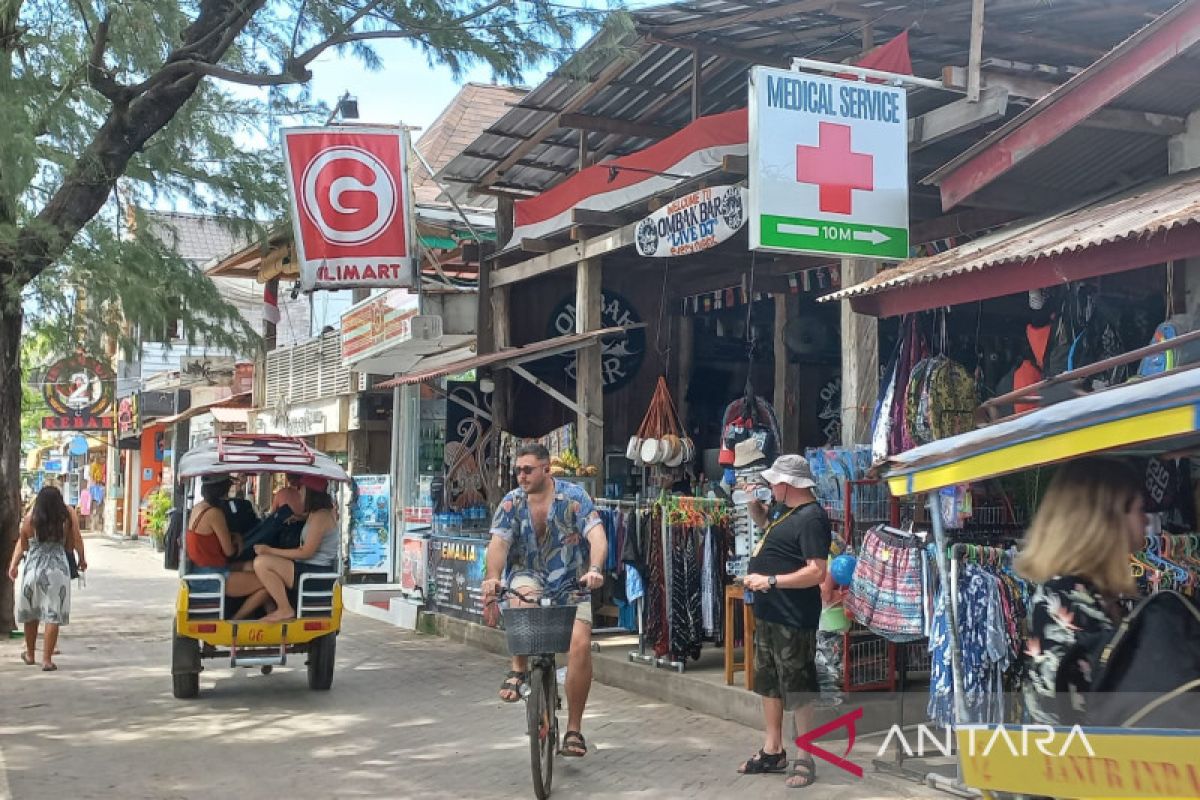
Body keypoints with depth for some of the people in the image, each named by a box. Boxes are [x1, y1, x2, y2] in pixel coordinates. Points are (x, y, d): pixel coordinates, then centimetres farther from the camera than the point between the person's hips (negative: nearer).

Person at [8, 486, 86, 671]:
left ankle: (30, 654, 34)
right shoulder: (68, 516, -8)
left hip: (33, 568, 2)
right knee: (53, 614, 2)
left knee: (30, 613, 19)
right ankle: (47, 659, 0)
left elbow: (22, 544, 1)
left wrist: (13, 565, 16)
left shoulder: (30, 519, -6)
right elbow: (76, 542, -3)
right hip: (57, 570, -2)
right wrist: (82, 559, 13)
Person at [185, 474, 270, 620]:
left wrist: (234, 538, 5)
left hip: (200, 569, 10)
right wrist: (237, 543, 8)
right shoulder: (215, 513, -19)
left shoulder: (198, 507, 9)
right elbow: (229, 551, -13)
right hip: (211, 577, -10)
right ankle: (235, 620, -3)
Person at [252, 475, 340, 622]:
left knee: (261, 562, -21)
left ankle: (285, 610, -15)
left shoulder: (320, 516, -16)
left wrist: (270, 551, -14)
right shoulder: (323, 512, 14)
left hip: (316, 572, -11)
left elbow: (306, 552, -19)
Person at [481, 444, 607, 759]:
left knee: (580, 644, -19)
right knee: (524, 597, -37)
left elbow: (597, 535, -22)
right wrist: (492, 577, -36)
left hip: (570, 583, 0)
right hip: (530, 576, 1)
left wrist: (595, 569, -42)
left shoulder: (574, 497, -11)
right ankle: (518, 670, -16)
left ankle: (574, 729, -5)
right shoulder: (512, 502, -5)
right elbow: (499, 542, -16)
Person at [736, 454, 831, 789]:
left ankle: (805, 760, 11)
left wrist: (770, 580, -23)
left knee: (798, 689, 0)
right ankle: (773, 751, 30)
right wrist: (753, 503, 12)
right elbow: (765, 522, 32)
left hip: (793, 619, -10)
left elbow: (817, 573, -26)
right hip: (768, 613, 10)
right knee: (769, 683, 18)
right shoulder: (783, 507, 9)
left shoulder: (811, 518, -20)